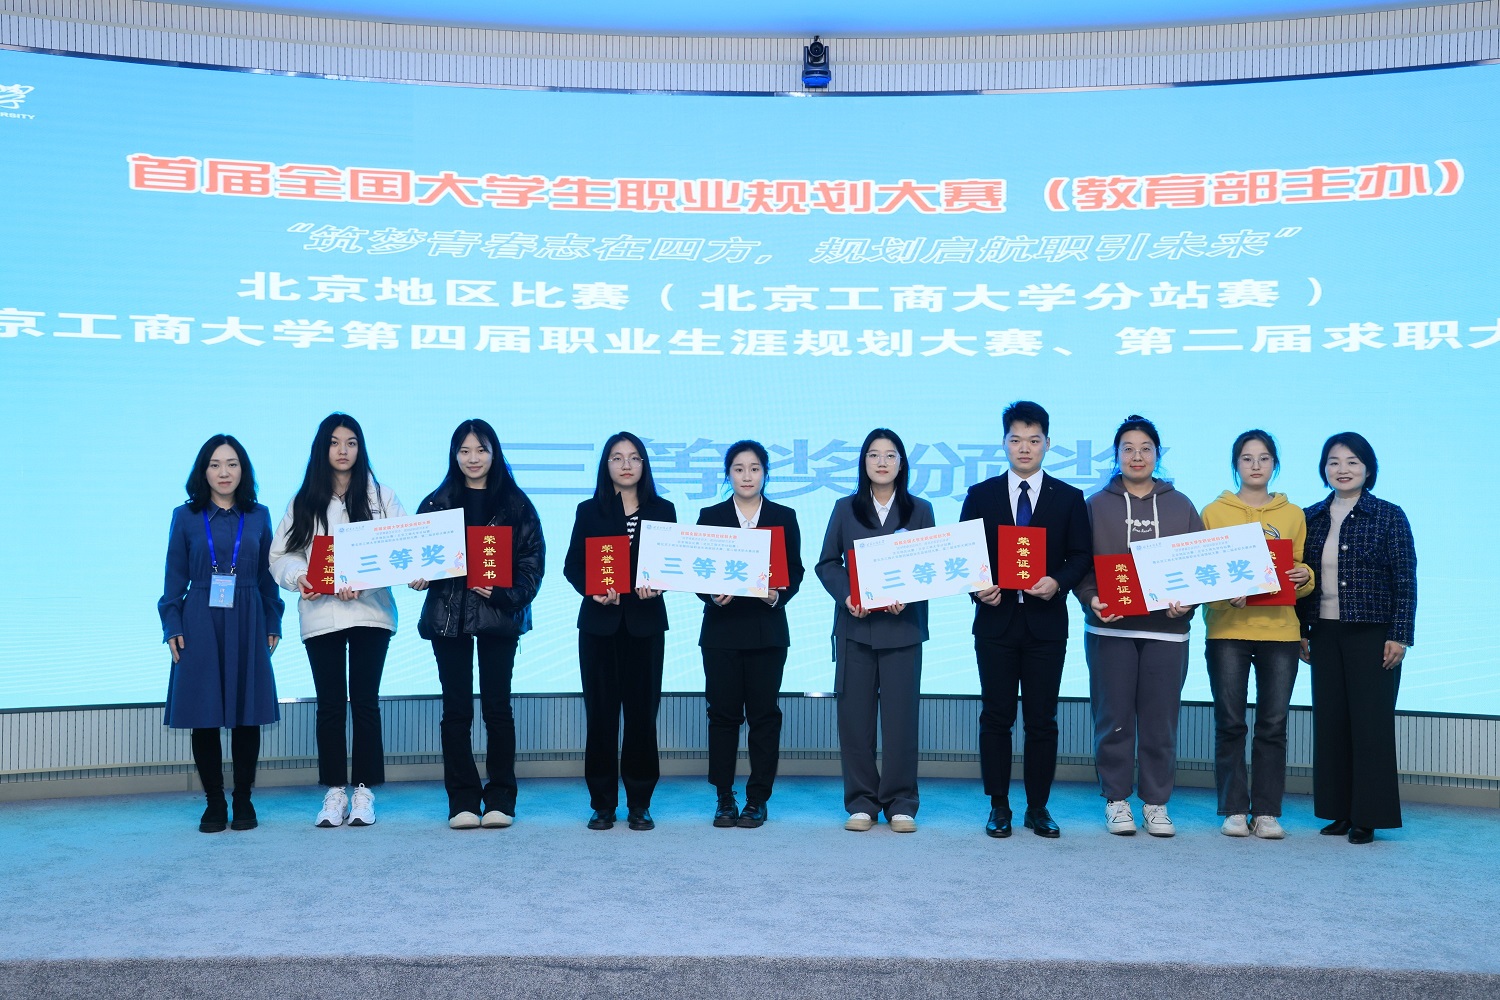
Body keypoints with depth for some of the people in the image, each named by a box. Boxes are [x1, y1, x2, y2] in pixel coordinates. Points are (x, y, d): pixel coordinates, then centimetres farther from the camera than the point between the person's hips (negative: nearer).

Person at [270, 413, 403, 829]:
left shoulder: (380, 496, 6)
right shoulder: (302, 503, 11)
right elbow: (281, 556, 8)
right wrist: (299, 577, -14)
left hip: (370, 611, -1)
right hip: (319, 615, 1)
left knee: (365, 701, 1)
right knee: (330, 704, 5)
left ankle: (364, 791, 9)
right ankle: (334, 791, 12)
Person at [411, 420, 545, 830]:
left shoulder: (515, 504, 6)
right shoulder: (437, 502, 9)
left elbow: (533, 559, 1)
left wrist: (506, 594, -13)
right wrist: (418, 577, -14)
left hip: (499, 615, -1)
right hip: (448, 615, 1)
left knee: (497, 706, 2)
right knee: (456, 709, 3)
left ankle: (500, 798, 10)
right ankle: (463, 800, 9)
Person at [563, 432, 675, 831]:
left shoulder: (662, 510, 8)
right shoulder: (589, 511, 7)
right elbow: (571, 565, 3)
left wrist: (659, 584, -16)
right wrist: (591, 589, -16)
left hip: (645, 622, 0)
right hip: (599, 622, 0)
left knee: (642, 709, 1)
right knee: (601, 710, 2)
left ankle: (639, 803, 11)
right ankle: (602, 803, 10)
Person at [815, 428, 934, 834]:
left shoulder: (920, 510, 8)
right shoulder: (845, 509, 10)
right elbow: (827, 563, 7)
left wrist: (907, 597, -13)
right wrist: (846, 596, -11)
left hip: (903, 626, -1)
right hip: (855, 625, 1)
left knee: (901, 713, -1)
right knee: (855, 714, 2)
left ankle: (900, 803, 9)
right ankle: (861, 802, 12)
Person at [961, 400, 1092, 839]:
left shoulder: (1069, 498, 6)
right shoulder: (980, 495, 7)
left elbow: (1082, 556, 4)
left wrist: (1059, 582, -15)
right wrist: (977, 586, -12)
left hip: (1046, 621, 0)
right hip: (996, 619, 0)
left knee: (1042, 719, 4)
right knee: (995, 717, 4)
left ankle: (1038, 807, 15)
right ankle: (998, 806, 13)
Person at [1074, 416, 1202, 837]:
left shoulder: (1180, 506, 11)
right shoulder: (1096, 505, 6)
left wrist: (1188, 601, -8)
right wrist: (1092, 599, -14)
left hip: (1167, 629, 1)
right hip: (1110, 628, -1)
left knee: (1161, 720, 3)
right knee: (1114, 718, 2)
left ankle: (1156, 802, 14)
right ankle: (1116, 800, 12)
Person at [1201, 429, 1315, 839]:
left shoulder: (1293, 515, 13)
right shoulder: (1214, 512, 6)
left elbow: (1300, 581, 15)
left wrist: (1305, 578, -7)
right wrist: (1226, 593, -15)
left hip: (1280, 632, 2)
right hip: (1227, 630, -1)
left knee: (1273, 724, 0)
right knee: (1230, 723, -1)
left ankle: (1267, 812, 7)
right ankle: (1234, 810, 7)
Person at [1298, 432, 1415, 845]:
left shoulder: (1389, 516, -2)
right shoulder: (1312, 517, 8)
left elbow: (1406, 580, -4)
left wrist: (1399, 636, -9)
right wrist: (1301, 631, 6)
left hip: (1372, 635, -4)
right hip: (1324, 635, 4)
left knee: (1371, 721, -1)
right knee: (1329, 719, 6)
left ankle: (1368, 816, 6)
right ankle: (1339, 811, 15)